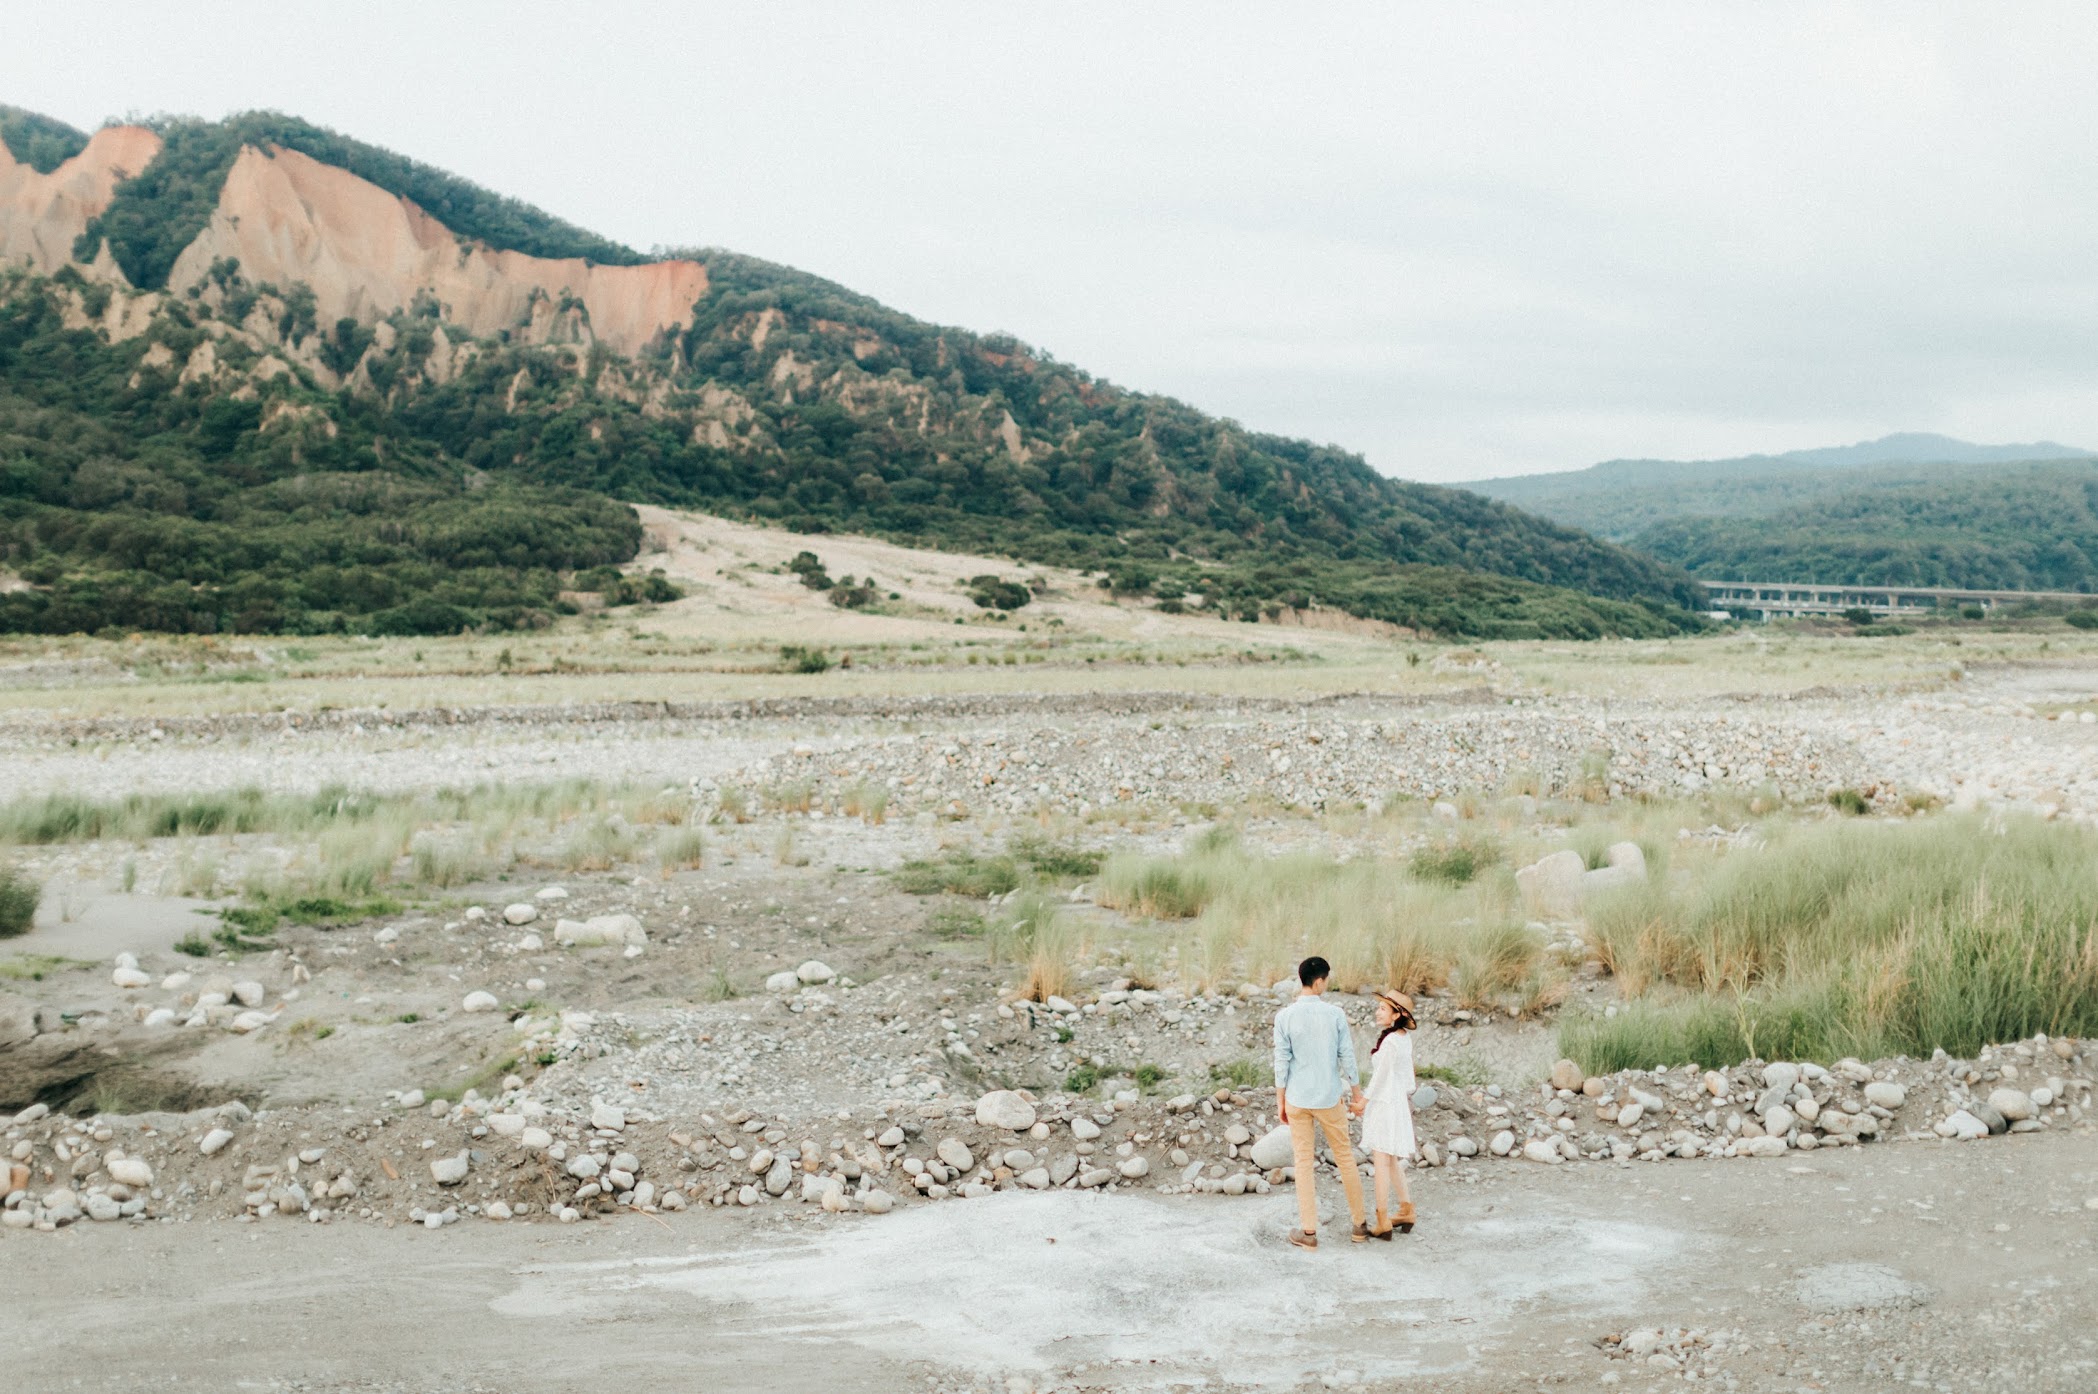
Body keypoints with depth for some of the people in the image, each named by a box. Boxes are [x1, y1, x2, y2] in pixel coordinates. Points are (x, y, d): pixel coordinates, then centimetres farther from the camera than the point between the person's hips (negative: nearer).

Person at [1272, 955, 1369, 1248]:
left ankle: (1308, 1230, 8)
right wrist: (1356, 1092, 12)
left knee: (1304, 1162, 6)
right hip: (1330, 1097, 0)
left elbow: (1282, 1061, -6)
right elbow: (1347, 1057, -2)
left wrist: (1280, 1100, 4)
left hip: (1298, 1099, 0)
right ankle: (1359, 1224, 22)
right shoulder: (1335, 1014, -8)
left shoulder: (1284, 1017, -8)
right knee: (1345, 1157, 13)